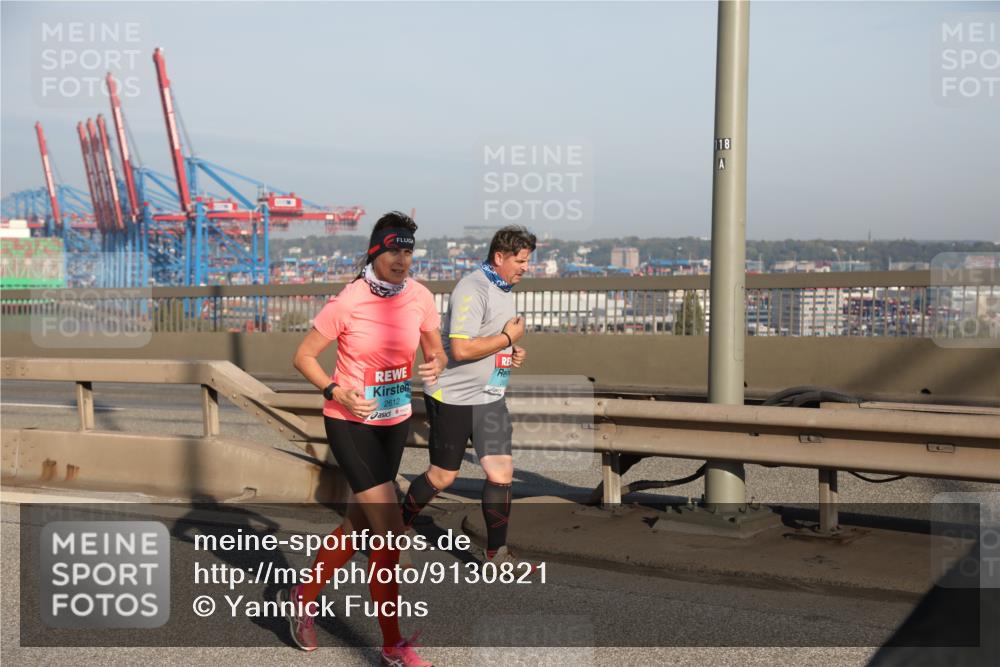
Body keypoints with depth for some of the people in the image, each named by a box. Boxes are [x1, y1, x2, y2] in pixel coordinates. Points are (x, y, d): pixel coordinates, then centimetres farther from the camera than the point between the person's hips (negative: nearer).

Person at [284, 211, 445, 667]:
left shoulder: (419, 297, -5)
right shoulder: (349, 301, -17)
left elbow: (436, 351, 10)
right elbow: (304, 356, -7)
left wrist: (434, 365, -13)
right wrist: (336, 392, -21)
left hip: (395, 423, 6)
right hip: (350, 424, -6)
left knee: (360, 524, 16)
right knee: (390, 530, -10)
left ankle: (305, 596, 41)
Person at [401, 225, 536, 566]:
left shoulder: (505, 289, 11)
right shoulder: (472, 290, -20)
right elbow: (461, 349, -29)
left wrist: (514, 353, 6)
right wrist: (509, 338, -19)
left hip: (490, 397, 8)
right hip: (453, 397, -8)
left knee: (501, 472, 0)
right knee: (442, 476, 5)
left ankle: (496, 553, 9)